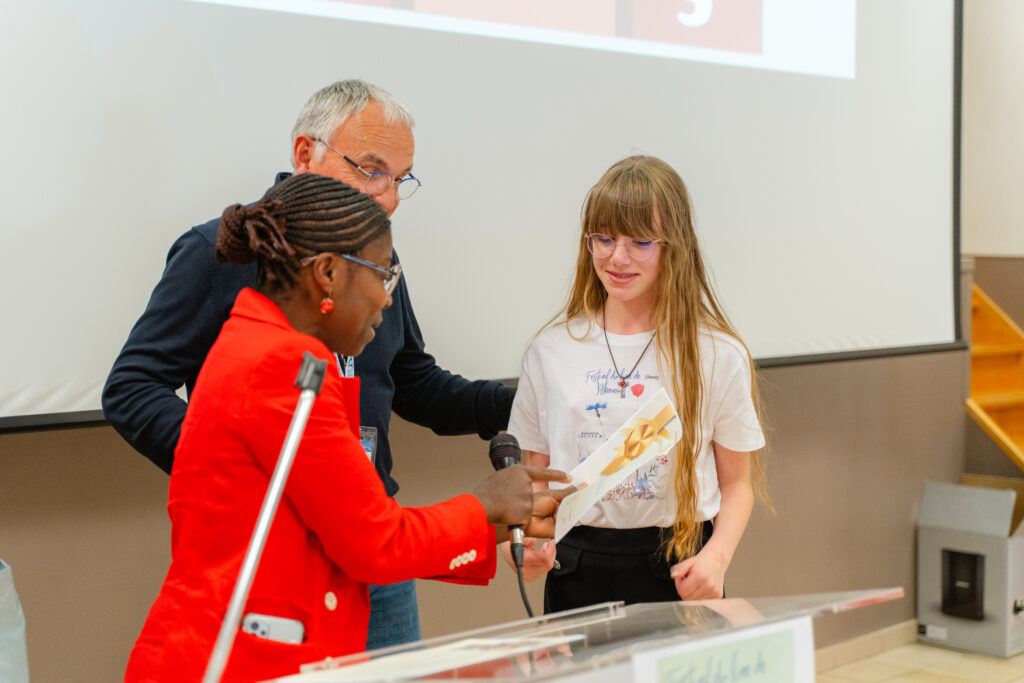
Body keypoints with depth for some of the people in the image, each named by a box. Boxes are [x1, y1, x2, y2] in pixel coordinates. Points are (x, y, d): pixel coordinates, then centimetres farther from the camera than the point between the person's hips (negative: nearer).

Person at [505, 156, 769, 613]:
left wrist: (716, 557, -12)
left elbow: (736, 484, 5)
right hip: (578, 573, 1)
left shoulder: (716, 355, -1)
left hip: (679, 574, -1)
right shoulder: (551, 350, 3)